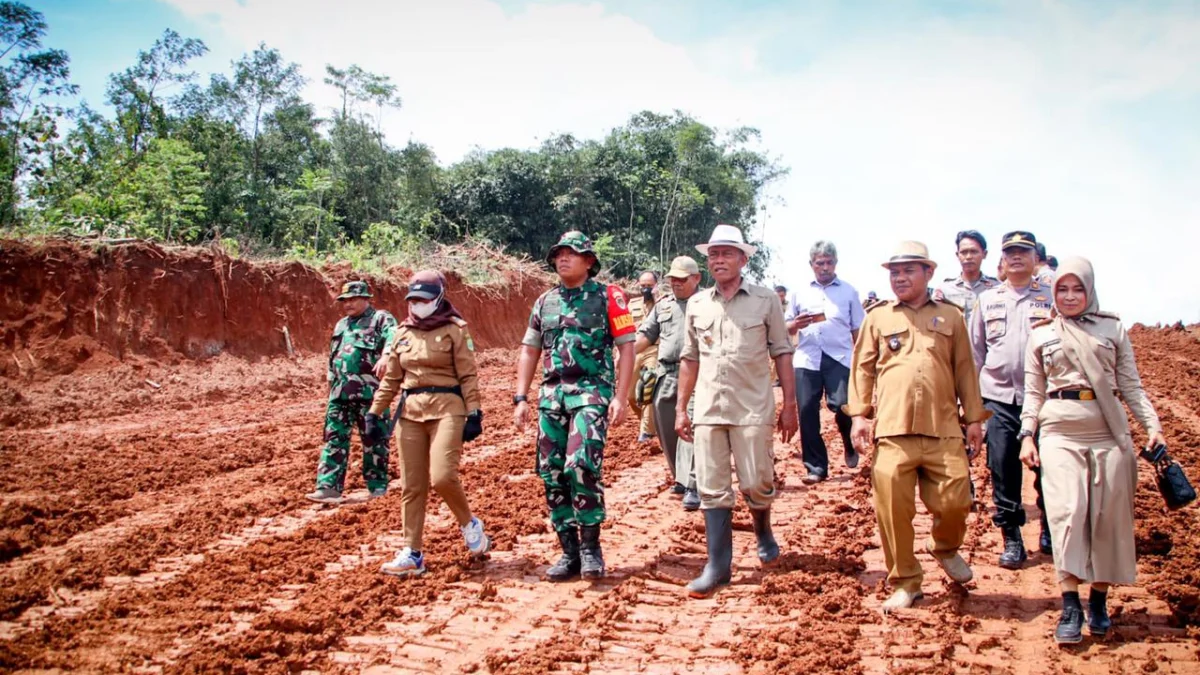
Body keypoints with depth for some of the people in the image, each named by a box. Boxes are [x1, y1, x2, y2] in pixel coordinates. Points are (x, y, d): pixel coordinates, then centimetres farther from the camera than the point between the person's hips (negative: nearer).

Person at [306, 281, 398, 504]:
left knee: (374, 440, 2)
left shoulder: (381, 319, -1)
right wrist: (332, 383, 22)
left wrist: (386, 357, -39)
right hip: (340, 392, 7)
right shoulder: (341, 325, 22)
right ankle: (329, 487, 2)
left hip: (369, 391, -7)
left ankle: (377, 486, 12)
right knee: (334, 438, 2)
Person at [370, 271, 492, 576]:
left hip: (446, 407, -5)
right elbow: (391, 378, 17)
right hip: (410, 411, 5)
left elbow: (468, 375, -5)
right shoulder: (403, 333, 14)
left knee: (442, 477, -18)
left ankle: (470, 525, 11)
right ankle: (412, 554, 13)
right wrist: (375, 413, 12)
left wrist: (473, 413, -11)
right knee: (411, 485, 5)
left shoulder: (455, 329, 0)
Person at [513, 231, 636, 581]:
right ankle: (570, 552, 15)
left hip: (591, 392, -5)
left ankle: (590, 546, -3)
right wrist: (521, 398, 9)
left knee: (581, 466, -20)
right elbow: (529, 351, 18)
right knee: (552, 474, 4)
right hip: (551, 395, 6)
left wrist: (621, 397, -12)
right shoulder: (544, 302, 15)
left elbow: (626, 347, -3)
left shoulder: (608, 297, 1)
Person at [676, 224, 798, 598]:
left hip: (752, 408, -3)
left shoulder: (765, 300, 0)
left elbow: (782, 354, 2)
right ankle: (718, 566, 12)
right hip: (708, 409, 3)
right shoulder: (697, 304, 9)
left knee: (756, 484, 2)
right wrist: (680, 408, 10)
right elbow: (690, 359, 13)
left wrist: (790, 405, -1)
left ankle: (763, 532, 33)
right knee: (712, 490, 3)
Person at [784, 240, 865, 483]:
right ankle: (816, 467, 11)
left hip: (839, 358, -2)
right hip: (806, 359, 2)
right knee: (807, 411, -1)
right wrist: (796, 324, -7)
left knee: (842, 404, -15)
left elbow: (858, 331, 10)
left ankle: (850, 445, 18)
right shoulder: (799, 293, 14)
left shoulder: (849, 292, 11)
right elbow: (786, 330, 16)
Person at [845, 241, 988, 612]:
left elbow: (964, 370, 13)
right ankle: (905, 583, 16)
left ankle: (945, 548, 33)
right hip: (892, 430, 0)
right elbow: (863, 368, 9)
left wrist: (974, 417, 10)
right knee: (892, 509, 0)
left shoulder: (950, 316, 13)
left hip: (943, 429, 1)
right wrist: (858, 414, 0)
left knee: (954, 501, -2)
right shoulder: (877, 318, 11)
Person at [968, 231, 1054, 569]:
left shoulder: (1052, 298, 4)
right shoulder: (986, 299, 10)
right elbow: (975, 350, 12)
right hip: (998, 398, 2)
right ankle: (1012, 539, 12)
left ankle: (1049, 529, 26)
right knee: (1003, 469, 1)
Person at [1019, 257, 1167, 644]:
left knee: (1108, 515, 1)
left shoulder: (1113, 329, 11)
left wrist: (1152, 425, -2)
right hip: (1060, 431, -1)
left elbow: (1131, 385, 9)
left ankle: (1098, 601, 14)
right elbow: (1034, 392, 12)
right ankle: (1070, 608, -9)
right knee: (1067, 511, -11)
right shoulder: (1041, 335, 12)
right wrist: (1027, 434, 2)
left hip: (1109, 431, 1)